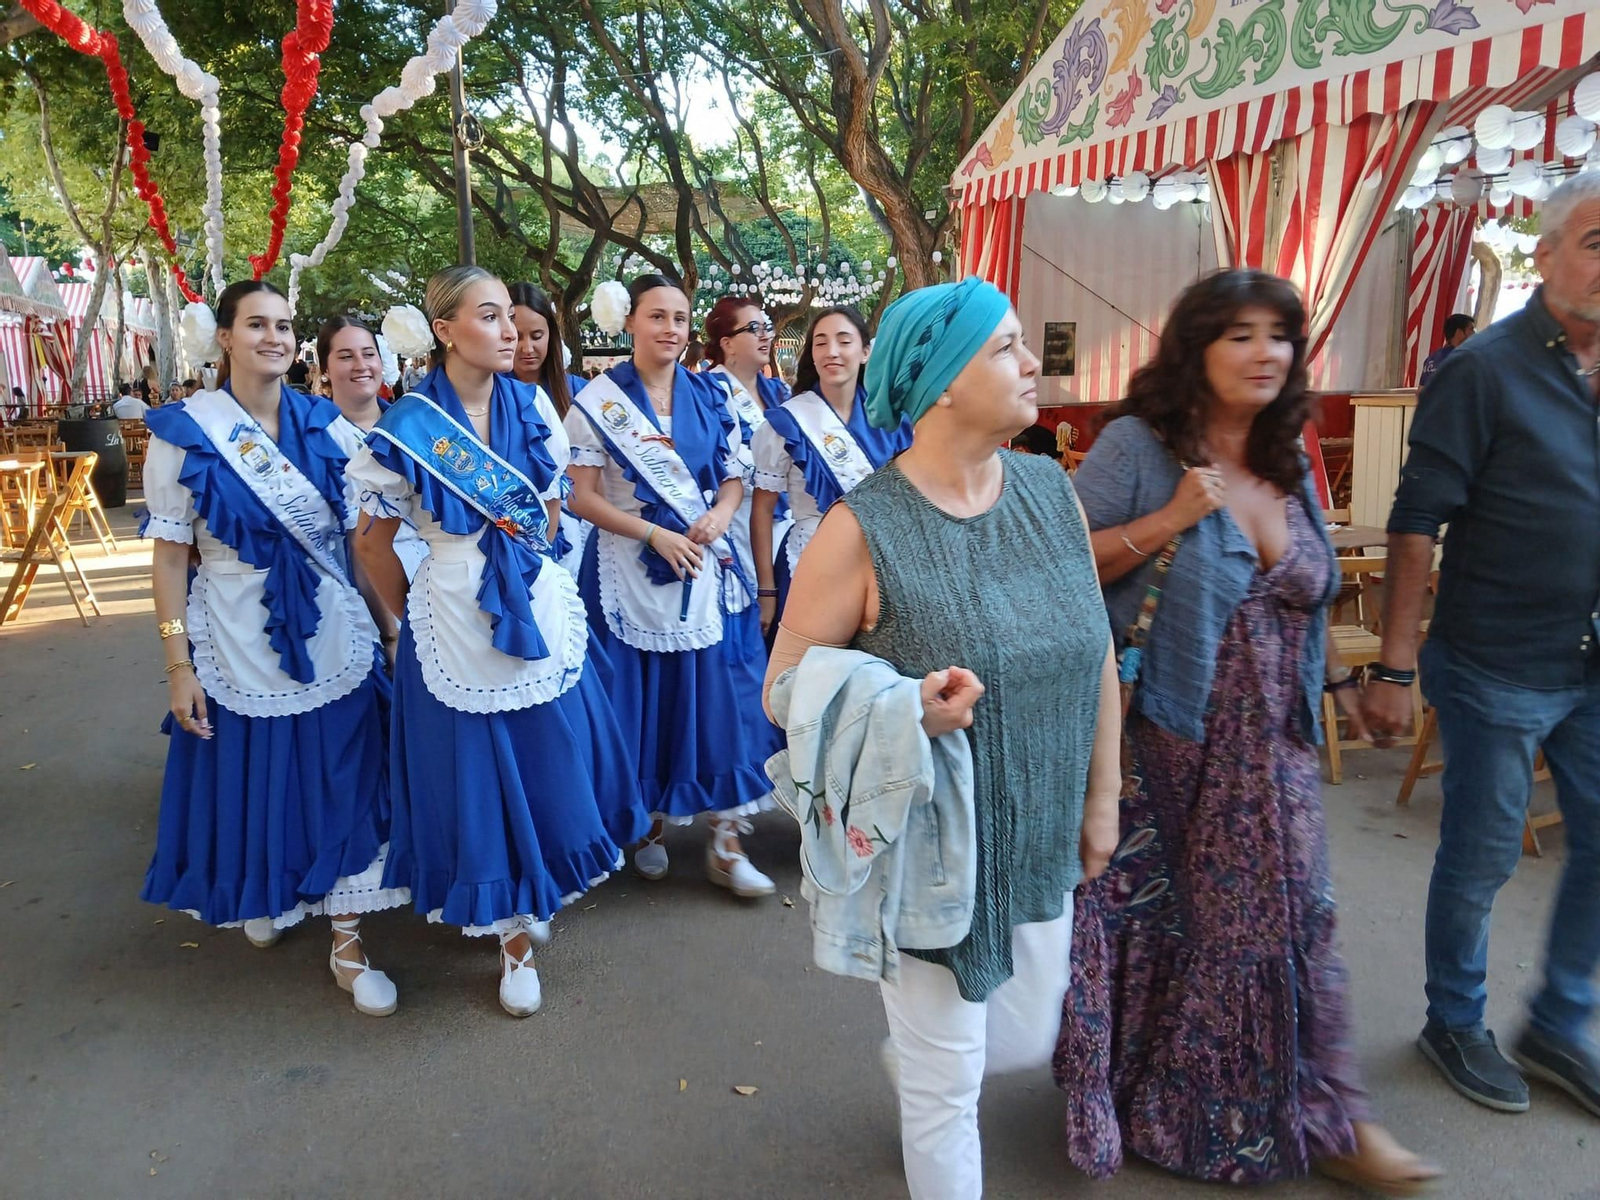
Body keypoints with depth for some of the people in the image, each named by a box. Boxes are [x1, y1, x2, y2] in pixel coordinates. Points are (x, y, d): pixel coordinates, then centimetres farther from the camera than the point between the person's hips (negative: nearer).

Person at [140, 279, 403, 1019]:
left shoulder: (329, 426, 1)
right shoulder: (184, 430, -6)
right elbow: (169, 553, -5)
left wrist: (387, 619, 3)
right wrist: (178, 661, -8)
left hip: (334, 640, 2)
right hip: (237, 646, -1)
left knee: (342, 786, 4)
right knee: (251, 785, 13)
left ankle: (347, 941, 17)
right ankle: (264, 899, 43)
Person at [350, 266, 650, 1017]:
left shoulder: (533, 408, 0)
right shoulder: (407, 429, -11)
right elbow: (373, 545, -1)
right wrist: (413, 616, 7)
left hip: (541, 613, 4)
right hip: (457, 621, -3)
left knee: (551, 766, 12)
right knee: (479, 778, 7)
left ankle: (530, 899, 40)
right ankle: (513, 934, 26)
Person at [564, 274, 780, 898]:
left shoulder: (710, 398, 8)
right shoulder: (597, 402, -3)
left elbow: (734, 480, 11)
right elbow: (582, 498, -6)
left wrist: (719, 516, -10)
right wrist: (656, 535, -16)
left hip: (709, 567, 3)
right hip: (632, 574, -2)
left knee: (719, 699, 1)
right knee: (644, 702, 6)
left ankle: (725, 842, 11)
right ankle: (647, 824, 27)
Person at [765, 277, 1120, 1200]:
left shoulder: (1053, 491, -3)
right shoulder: (863, 528, -19)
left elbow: (1096, 652, 6)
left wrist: (1102, 797, 9)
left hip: (1040, 846, 5)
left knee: (1026, 1045, 23)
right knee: (949, 1085, 11)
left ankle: (911, 1049, 54)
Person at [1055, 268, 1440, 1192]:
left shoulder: (1288, 462, 8)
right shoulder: (1138, 446, -10)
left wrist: (1335, 678, 17)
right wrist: (1169, 520, -21)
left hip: (1270, 744, 5)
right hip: (1163, 738, -4)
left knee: (1291, 913, 8)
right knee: (1156, 912, 9)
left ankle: (1330, 1117, 24)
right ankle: (1139, 1098, 32)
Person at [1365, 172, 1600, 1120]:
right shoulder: (1486, 372, -12)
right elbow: (1416, 527, -14)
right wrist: (1397, 670, -16)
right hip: (1497, 673, -6)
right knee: (1481, 861, 8)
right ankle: (1456, 1026, 31)